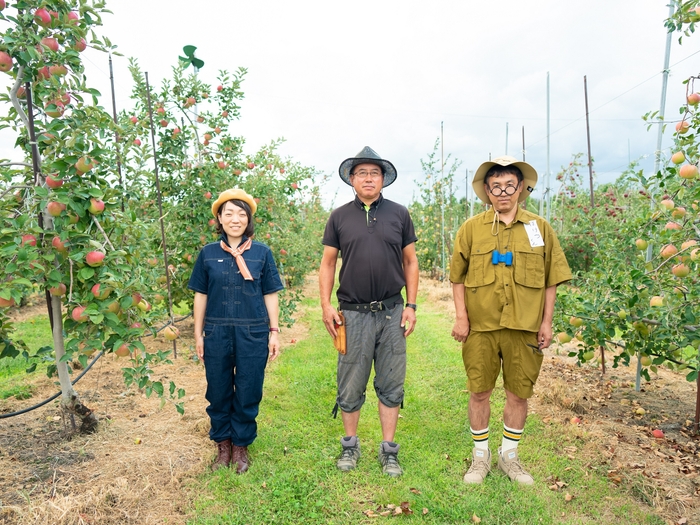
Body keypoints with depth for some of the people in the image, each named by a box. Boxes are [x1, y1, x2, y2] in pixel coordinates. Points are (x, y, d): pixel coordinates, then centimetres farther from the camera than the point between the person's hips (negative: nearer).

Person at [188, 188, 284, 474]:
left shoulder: (261, 252, -1)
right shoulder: (208, 253, 2)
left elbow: (270, 295, 2)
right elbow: (200, 295, 6)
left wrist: (274, 331, 0)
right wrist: (198, 334, 5)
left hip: (253, 334, -1)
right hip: (217, 334, 1)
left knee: (248, 393, 8)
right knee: (218, 392, 12)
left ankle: (240, 446, 28)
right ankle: (223, 446, 32)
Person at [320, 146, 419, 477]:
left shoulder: (399, 214, 5)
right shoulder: (339, 217, 3)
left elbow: (410, 262, 8)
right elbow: (327, 263, 5)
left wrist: (411, 306, 1)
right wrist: (326, 306, -4)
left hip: (391, 313, 1)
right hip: (353, 313, 0)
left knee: (391, 385, 9)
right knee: (350, 386, 9)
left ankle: (388, 450, 25)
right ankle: (350, 445, 29)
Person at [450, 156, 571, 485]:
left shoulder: (539, 227, 3)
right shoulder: (471, 228, 1)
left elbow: (551, 279, 6)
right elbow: (457, 276, 4)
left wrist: (546, 322, 2)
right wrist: (461, 317, -3)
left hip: (524, 327, 1)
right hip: (480, 326, 0)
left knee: (519, 393, 11)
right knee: (479, 392, 8)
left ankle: (509, 456, 32)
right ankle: (480, 456, 28)